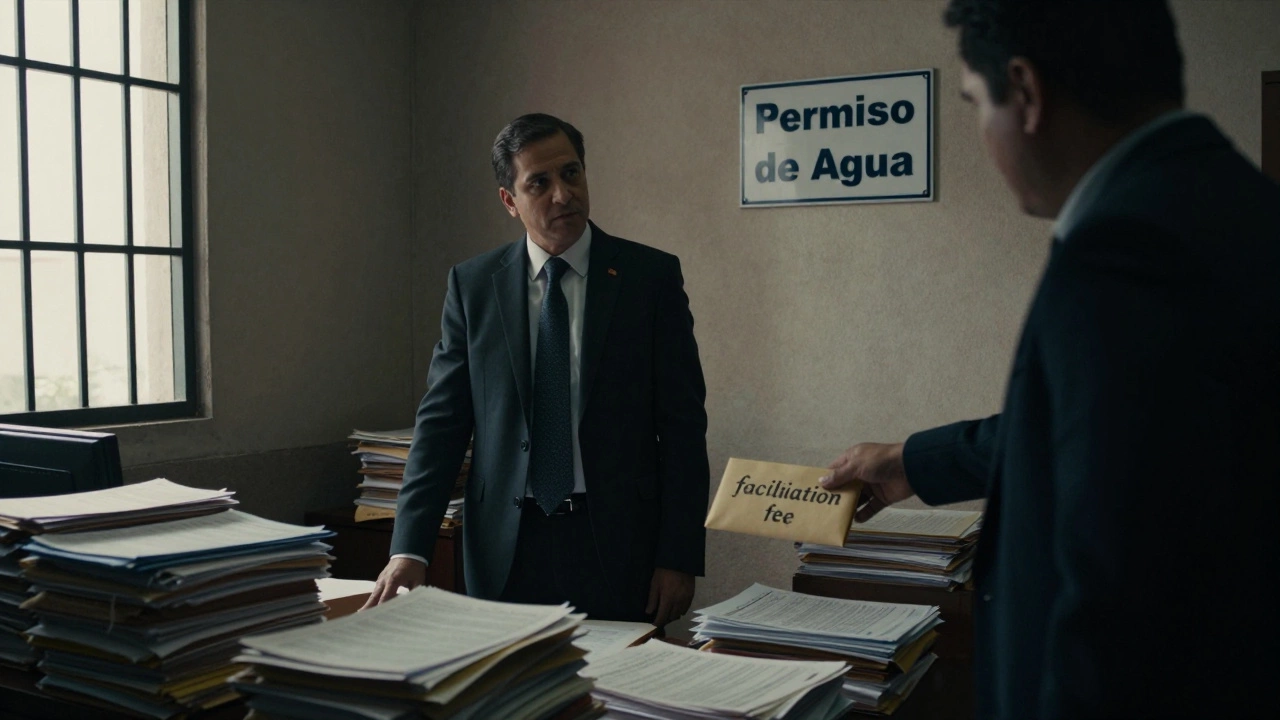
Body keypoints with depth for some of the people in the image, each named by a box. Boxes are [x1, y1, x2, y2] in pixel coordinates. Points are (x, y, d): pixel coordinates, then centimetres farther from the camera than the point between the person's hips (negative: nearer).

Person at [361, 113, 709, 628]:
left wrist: (679, 557, -7)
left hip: (617, 543, -1)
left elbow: (683, 423, -2)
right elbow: (441, 420, 3)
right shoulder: (473, 285, 4)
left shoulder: (652, 276, -1)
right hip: (507, 547, 1)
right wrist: (410, 547, -7)